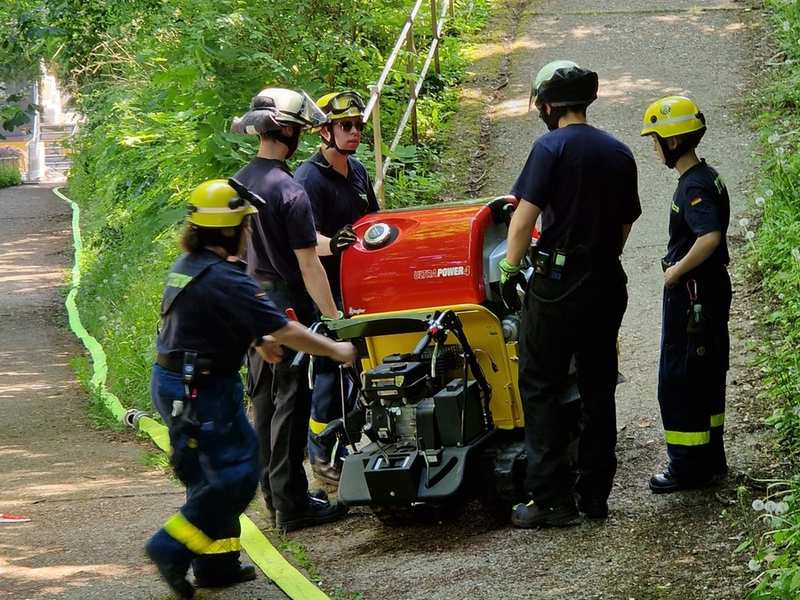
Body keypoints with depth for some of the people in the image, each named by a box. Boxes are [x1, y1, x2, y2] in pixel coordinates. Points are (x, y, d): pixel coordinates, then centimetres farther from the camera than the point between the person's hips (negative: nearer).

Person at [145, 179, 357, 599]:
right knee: (233, 475, -3)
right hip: (202, 391, -10)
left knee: (211, 475, 16)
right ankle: (173, 549, -4)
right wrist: (335, 350, -8)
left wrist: (256, 340, 30)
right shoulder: (222, 278, -21)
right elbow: (284, 330, -19)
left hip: (172, 382, 10)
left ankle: (217, 562, 21)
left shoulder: (187, 267, 8)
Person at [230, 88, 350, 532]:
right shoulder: (289, 191, -19)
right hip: (288, 305, -8)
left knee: (263, 400, 14)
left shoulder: (238, 183, 5)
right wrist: (333, 318, -14)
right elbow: (308, 265, -18)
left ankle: (274, 495, 23)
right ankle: (292, 503, 1)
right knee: (291, 403, -2)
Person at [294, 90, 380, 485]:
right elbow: (306, 241, -24)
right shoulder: (308, 179, -14)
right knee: (329, 371, -6)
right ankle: (322, 457, 2)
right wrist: (333, 243, -42)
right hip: (324, 291, -8)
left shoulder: (357, 171, 12)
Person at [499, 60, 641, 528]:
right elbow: (625, 224, 15)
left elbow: (525, 218, -14)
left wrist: (509, 271, -4)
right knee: (598, 388, 12)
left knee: (539, 387, -1)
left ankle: (553, 499, -6)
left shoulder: (552, 148, -10)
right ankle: (595, 495, 15)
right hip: (607, 281, 6)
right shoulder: (619, 153, 9)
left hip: (559, 280, -6)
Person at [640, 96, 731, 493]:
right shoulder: (708, 177, 9)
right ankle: (710, 458, 27)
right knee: (706, 375, 18)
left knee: (678, 381, -3)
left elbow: (709, 237, -35)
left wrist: (677, 270, -22)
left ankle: (688, 467, 2)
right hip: (713, 286, 10)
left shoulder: (694, 188, -21)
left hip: (690, 294, -10)